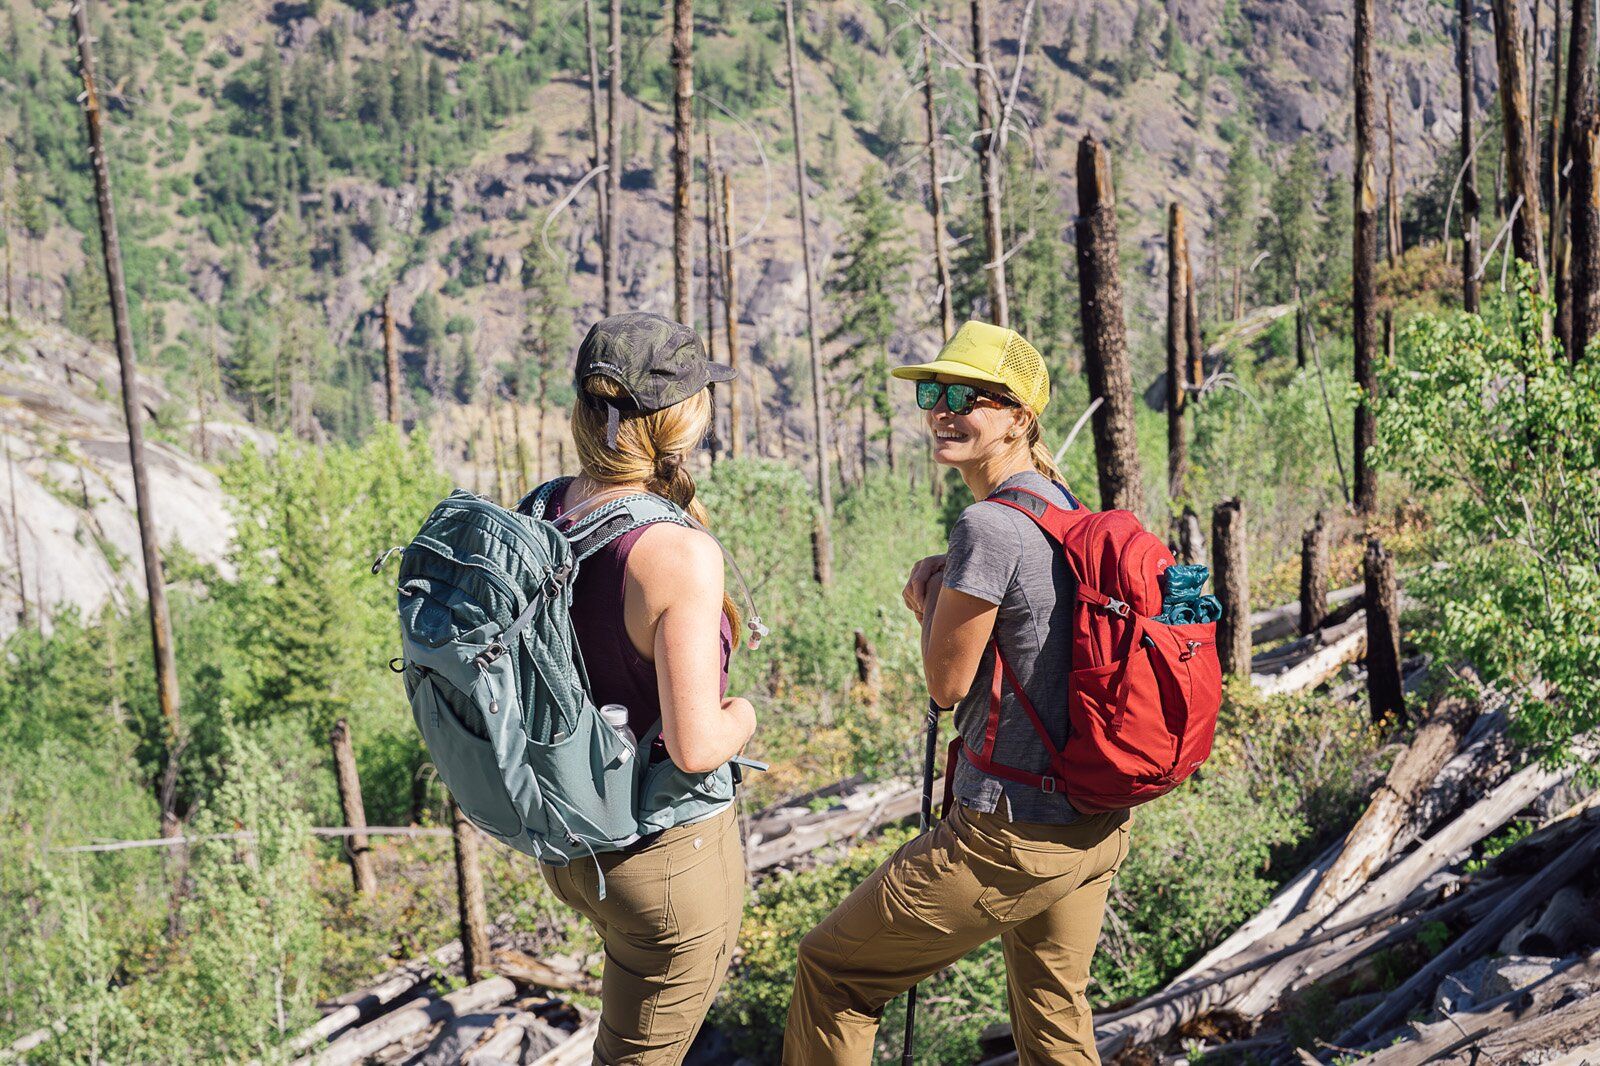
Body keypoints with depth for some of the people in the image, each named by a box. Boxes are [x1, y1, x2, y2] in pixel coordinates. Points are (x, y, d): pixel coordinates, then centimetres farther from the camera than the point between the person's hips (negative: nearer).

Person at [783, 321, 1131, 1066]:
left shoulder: (990, 526, -20)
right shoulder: (1067, 509, 8)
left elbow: (947, 683, -11)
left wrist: (930, 594, 4)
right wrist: (936, 607, 5)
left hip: (1013, 837, -9)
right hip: (1096, 825, 9)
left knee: (831, 969, 8)